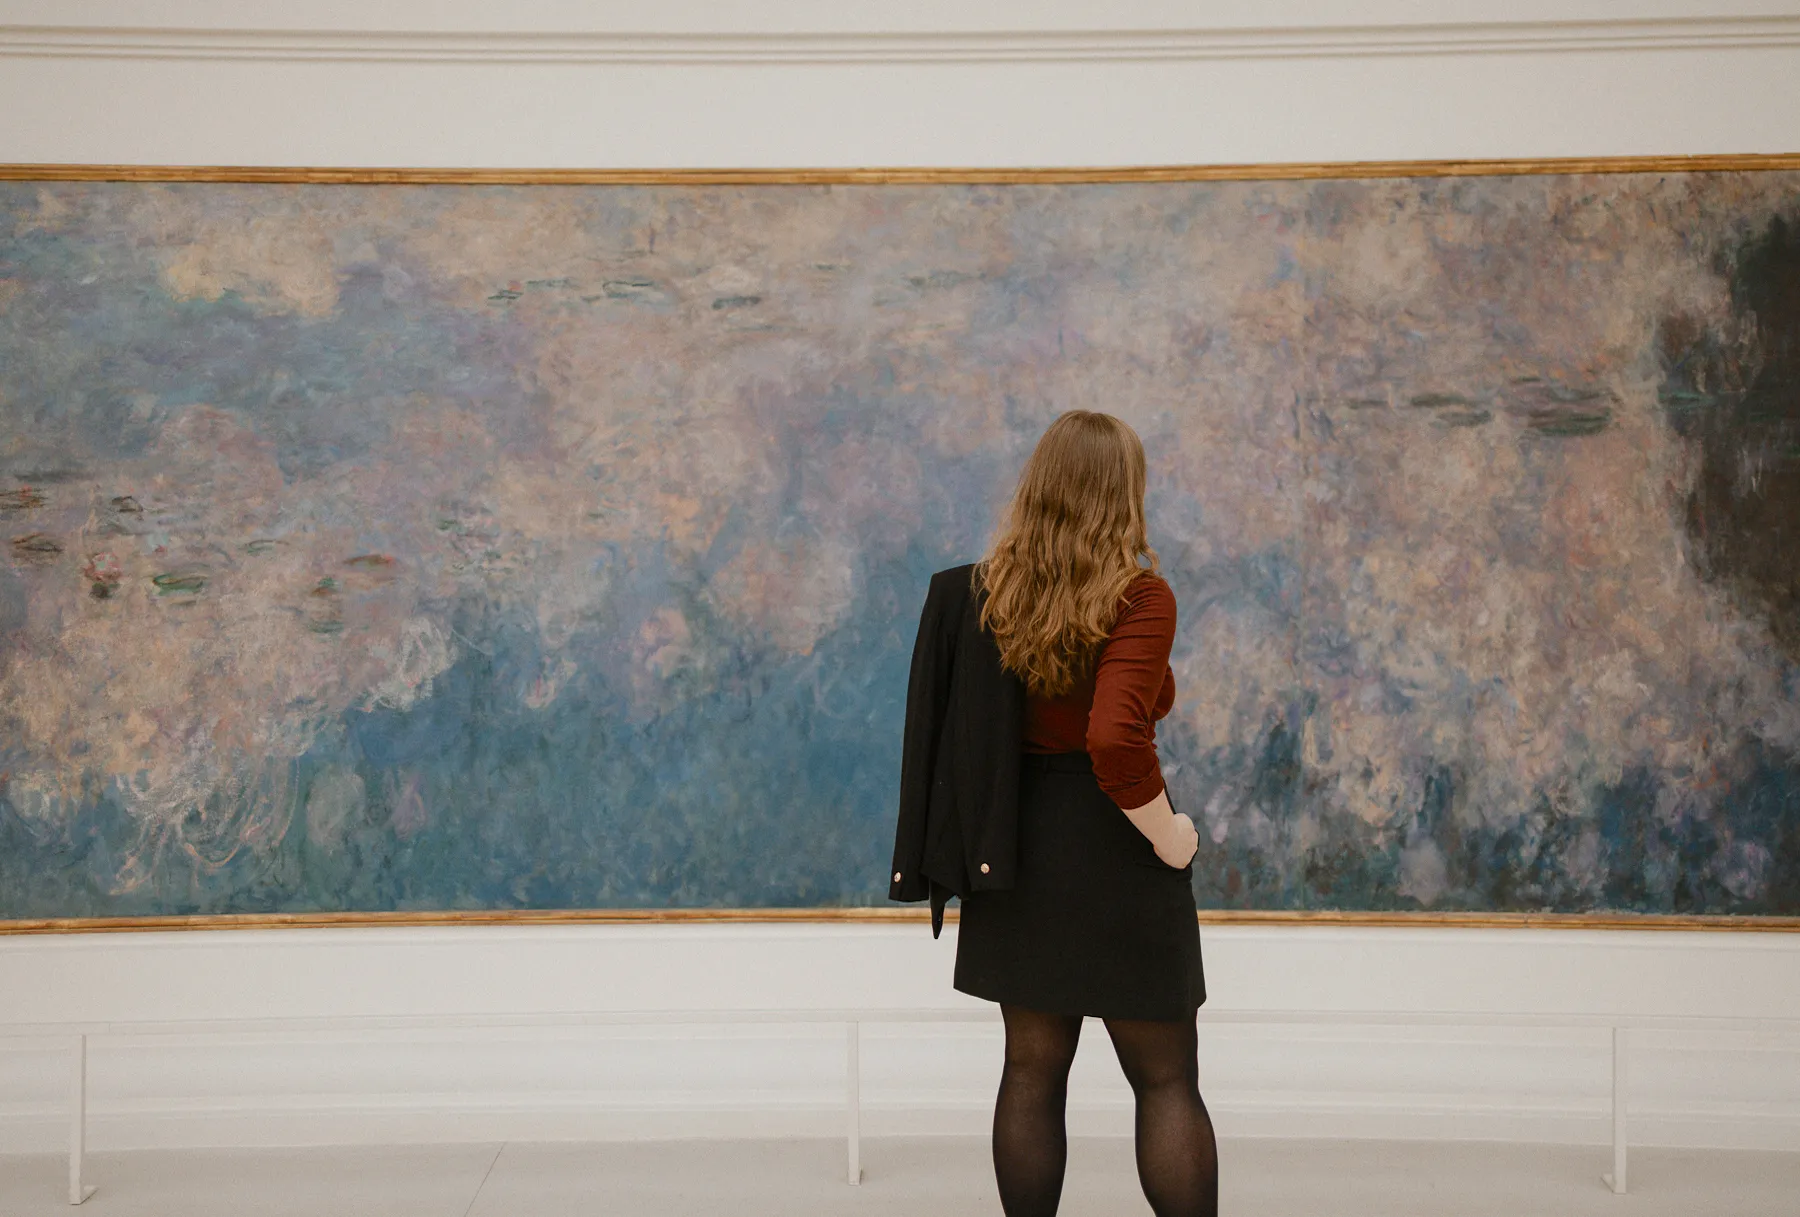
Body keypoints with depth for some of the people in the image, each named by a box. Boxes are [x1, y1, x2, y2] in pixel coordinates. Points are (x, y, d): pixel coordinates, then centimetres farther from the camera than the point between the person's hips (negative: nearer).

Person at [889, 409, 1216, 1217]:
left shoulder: (986, 592, 1)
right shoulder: (1139, 598, -16)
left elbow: (956, 727, 6)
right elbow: (1115, 738, -29)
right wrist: (1167, 835, -16)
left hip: (1017, 848, 6)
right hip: (1110, 853, -5)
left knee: (1032, 1072, 14)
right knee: (1167, 1082, 6)